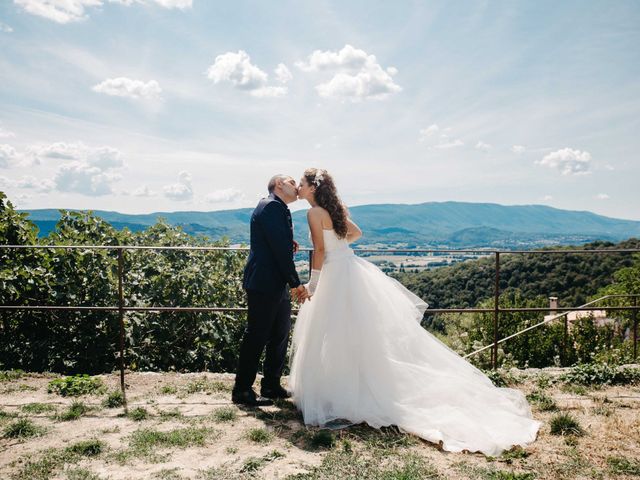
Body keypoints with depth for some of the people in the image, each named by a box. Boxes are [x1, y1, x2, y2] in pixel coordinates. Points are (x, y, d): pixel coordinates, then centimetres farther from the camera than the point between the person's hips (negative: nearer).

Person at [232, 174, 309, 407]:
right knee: (257, 336, -3)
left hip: (277, 284, 11)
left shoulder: (279, 209, 19)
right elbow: (279, 248, -19)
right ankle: (242, 390, 9)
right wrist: (296, 283, -16)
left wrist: (289, 245, 3)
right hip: (264, 283, -11)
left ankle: (271, 386, 27)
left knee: (280, 334, 15)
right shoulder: (271, 206, -13)